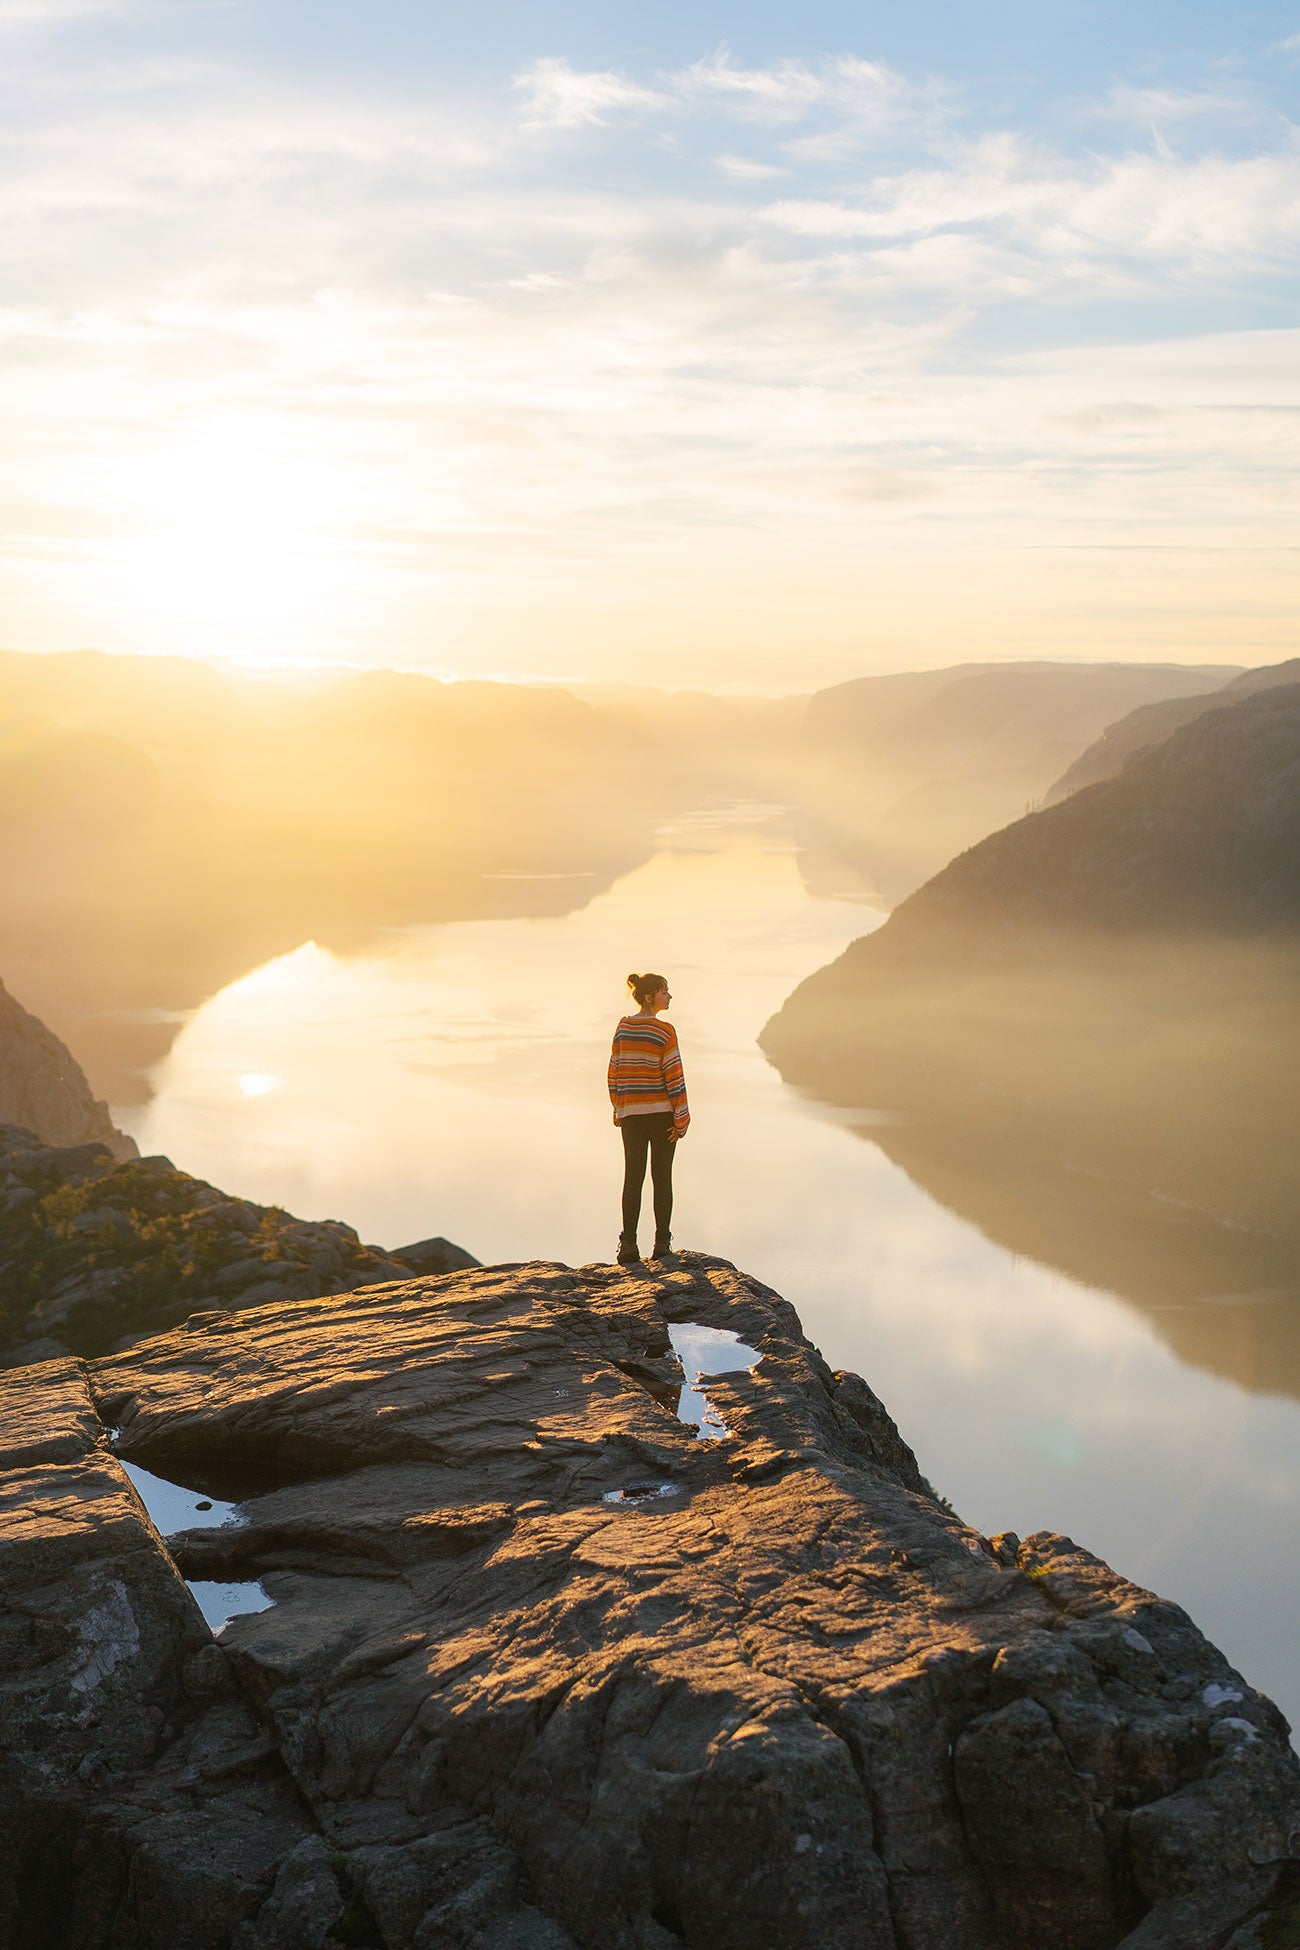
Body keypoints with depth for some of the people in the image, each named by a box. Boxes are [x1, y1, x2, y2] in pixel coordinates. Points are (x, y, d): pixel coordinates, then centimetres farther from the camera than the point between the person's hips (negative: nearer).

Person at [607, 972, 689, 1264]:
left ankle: (629, 1246, 0)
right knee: (662, 1177, 6)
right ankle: (662, 1245, 7)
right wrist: (681, 1118, -8)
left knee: (633, 1177, 7)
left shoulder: (623, 1028, 2)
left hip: (631, 1113, 3)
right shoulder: (665, 1032, -12)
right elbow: (674, 1076, -13)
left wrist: (618, 1109, 17)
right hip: (662, 1111, -3)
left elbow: (614, 1073, 7)